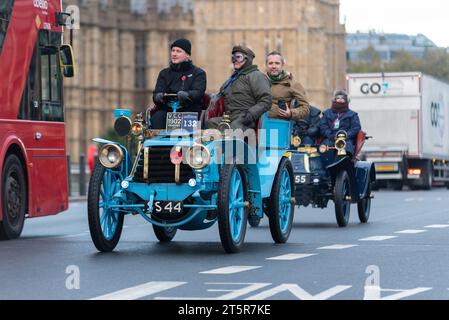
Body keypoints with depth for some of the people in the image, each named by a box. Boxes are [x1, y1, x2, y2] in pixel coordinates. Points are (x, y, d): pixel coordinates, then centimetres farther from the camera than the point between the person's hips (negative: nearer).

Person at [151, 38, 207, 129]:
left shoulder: (198, 73, 11)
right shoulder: (164, 73, 22)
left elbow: (198, 93, -7)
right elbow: (156, 94, 10)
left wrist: (186, 95, -31)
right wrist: (158, 96, -18)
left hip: (189, 109, -3)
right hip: (167, 110, 3)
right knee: (157, 117, -29)